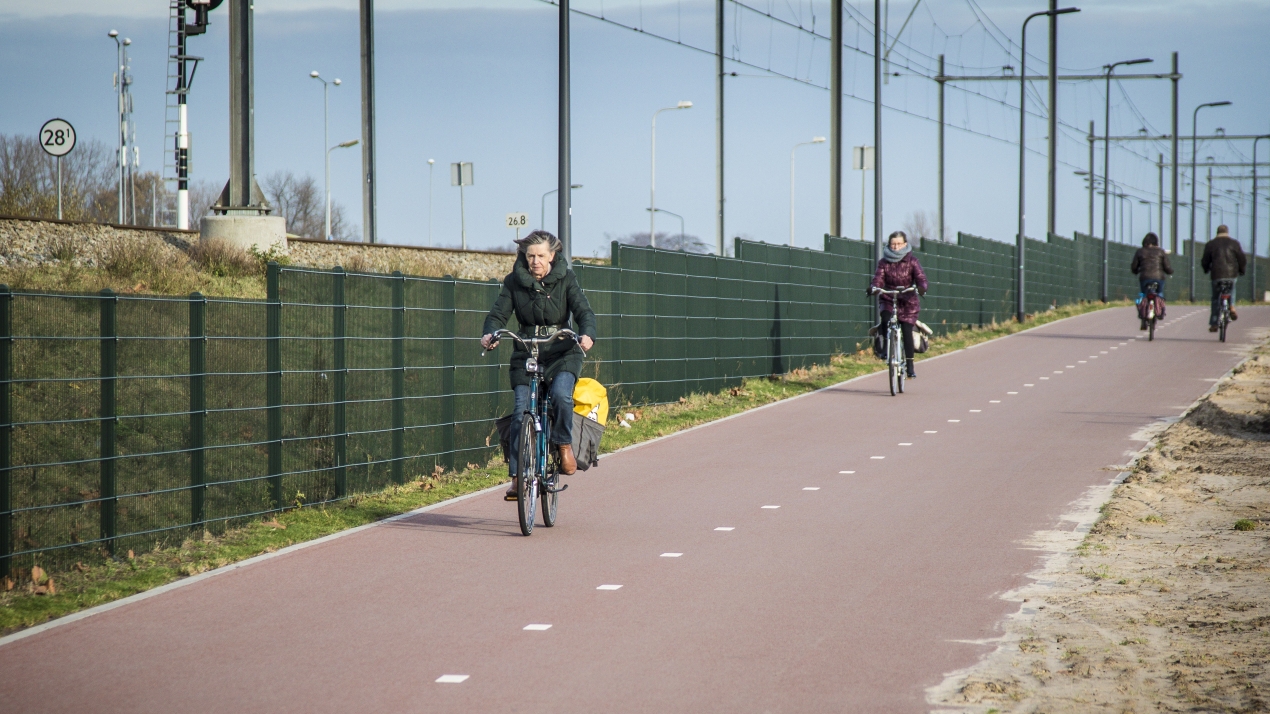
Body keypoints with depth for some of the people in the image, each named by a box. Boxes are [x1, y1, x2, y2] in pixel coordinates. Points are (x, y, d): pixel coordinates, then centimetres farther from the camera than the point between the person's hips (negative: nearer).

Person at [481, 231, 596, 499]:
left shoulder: (565, 279, -2)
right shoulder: (514, 281, 1)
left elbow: (583, 311, -11)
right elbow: (498, 313, -3)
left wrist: (587, 334, -33)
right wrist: (489, 334, -26)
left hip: (562, 353, -1)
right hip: (526, 354, 2)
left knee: (560, 394, -30)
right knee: (521, 412, -11)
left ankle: (564, 444, -5)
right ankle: (517, 477, -4)